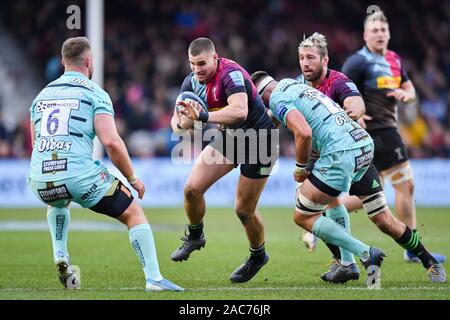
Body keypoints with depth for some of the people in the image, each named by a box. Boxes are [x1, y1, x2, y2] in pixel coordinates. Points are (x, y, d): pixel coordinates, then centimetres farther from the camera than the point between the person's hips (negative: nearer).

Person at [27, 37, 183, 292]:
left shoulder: (42, 95, 18)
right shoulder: (94, 93, 2)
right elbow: (111, 142, -10)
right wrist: (133, 178, 3)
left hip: (40, 181, 5)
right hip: (80, 176, -5)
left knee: (58, 203, 42)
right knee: (134, 213, 12)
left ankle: (61, 255, 21)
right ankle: (154, 279, -1)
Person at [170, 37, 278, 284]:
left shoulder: (231, 74, -29)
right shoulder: (192, 81, -4)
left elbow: (239, 111, -44)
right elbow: (179, 116, 2)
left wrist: (203, 116, -49)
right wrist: (179, 122, -23)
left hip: (258, 141, -7)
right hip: (227, 137, 7)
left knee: (243, 210, -2)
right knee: (192, 188, -6)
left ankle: (258, 256, 26)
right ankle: (194, 236, 22)